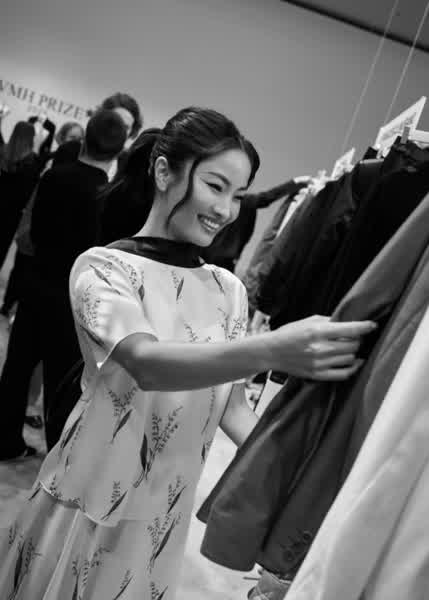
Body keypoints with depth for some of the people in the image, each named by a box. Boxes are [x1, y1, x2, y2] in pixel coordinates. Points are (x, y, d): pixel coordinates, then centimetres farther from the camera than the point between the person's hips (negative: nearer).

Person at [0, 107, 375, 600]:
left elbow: (231, 402, 4)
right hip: (89, 503, -3)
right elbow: (146, 363, -32)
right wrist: (271, 350, -45)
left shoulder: (229, 290, 0)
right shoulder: (103, 266, -14)